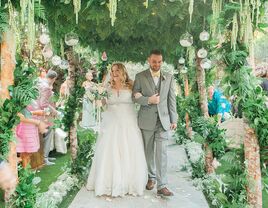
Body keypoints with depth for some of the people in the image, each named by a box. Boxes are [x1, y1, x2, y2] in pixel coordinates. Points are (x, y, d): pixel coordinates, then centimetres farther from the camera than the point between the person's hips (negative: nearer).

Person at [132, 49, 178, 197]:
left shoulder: (168, 77, 7)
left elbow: (172, 100, 7)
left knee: (162, 152, -7)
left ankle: (162, 185, -5)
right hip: (147, 120, 0)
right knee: (149, 151, 11)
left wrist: (174, 119, 4)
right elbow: (135, 97, -1)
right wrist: (148, 100, -18)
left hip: (163, 119, 0)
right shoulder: (140, 77, 2)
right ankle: (151, 177, 29)